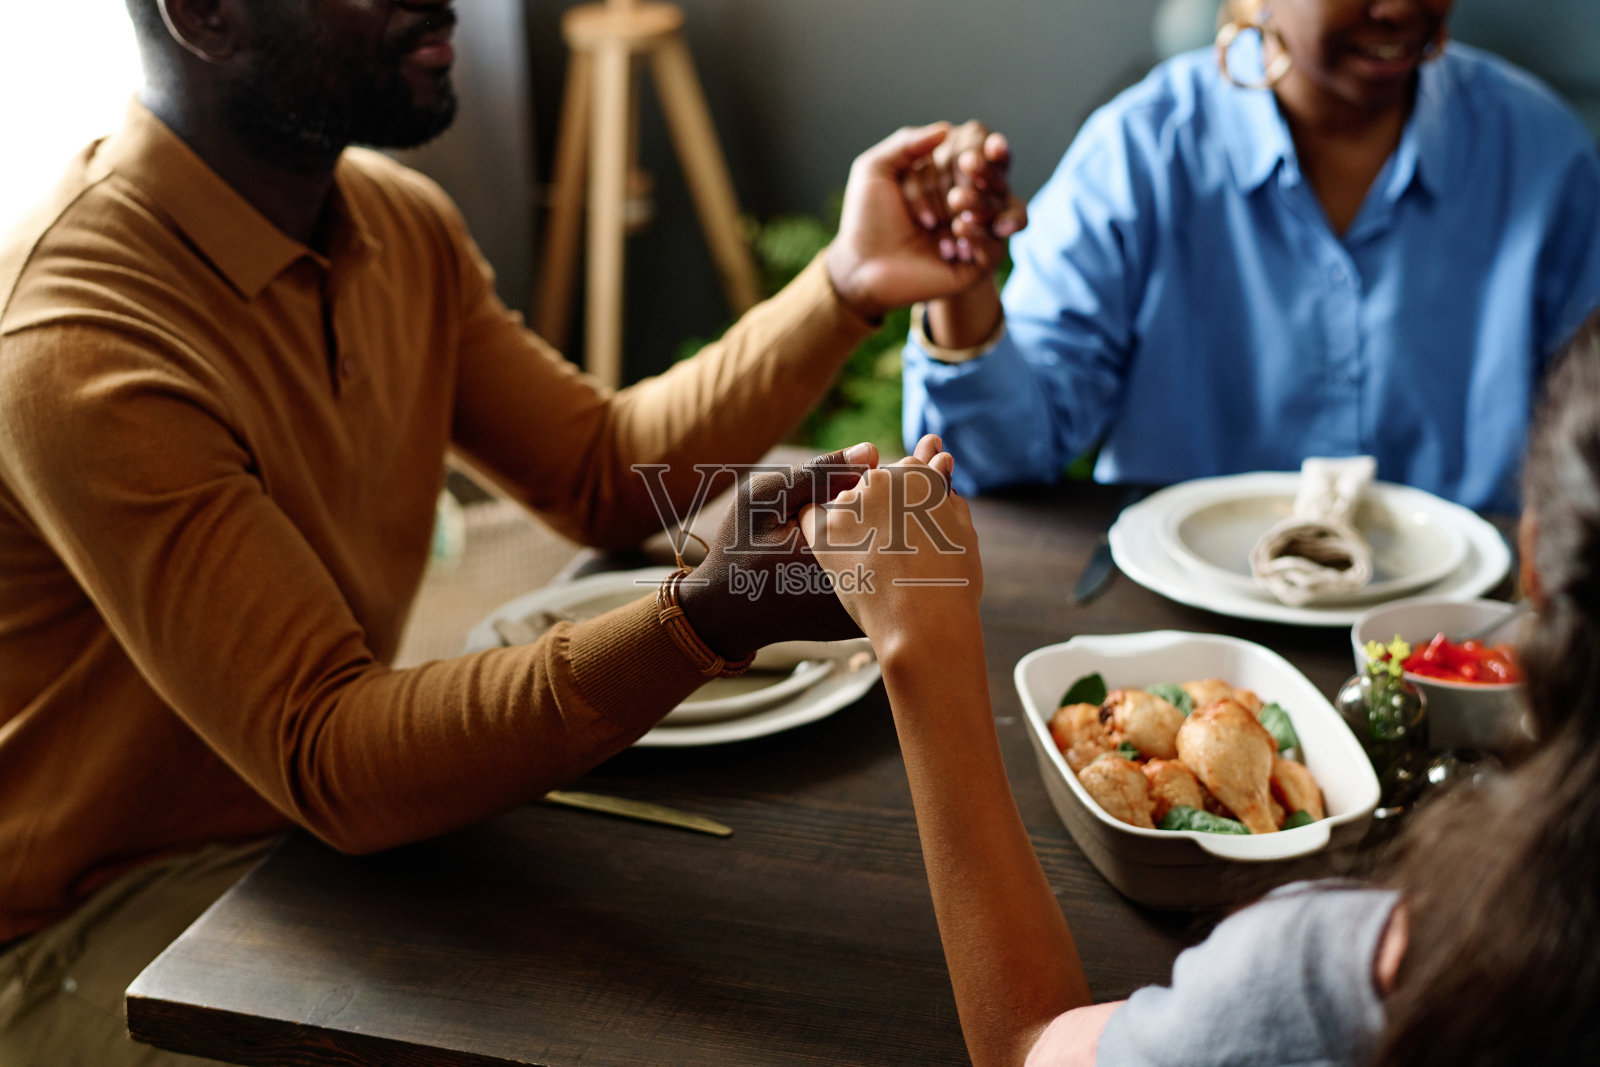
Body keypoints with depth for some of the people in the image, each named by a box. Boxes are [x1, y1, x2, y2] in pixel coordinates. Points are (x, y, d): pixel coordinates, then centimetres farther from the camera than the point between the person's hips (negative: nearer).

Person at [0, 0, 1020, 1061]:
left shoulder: (402, 220, -2)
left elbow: (608, 469, 4)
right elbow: (325, 759, -32)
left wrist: (848, 284, -8)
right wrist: (713, 616, -43)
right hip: (99, 921, -7)